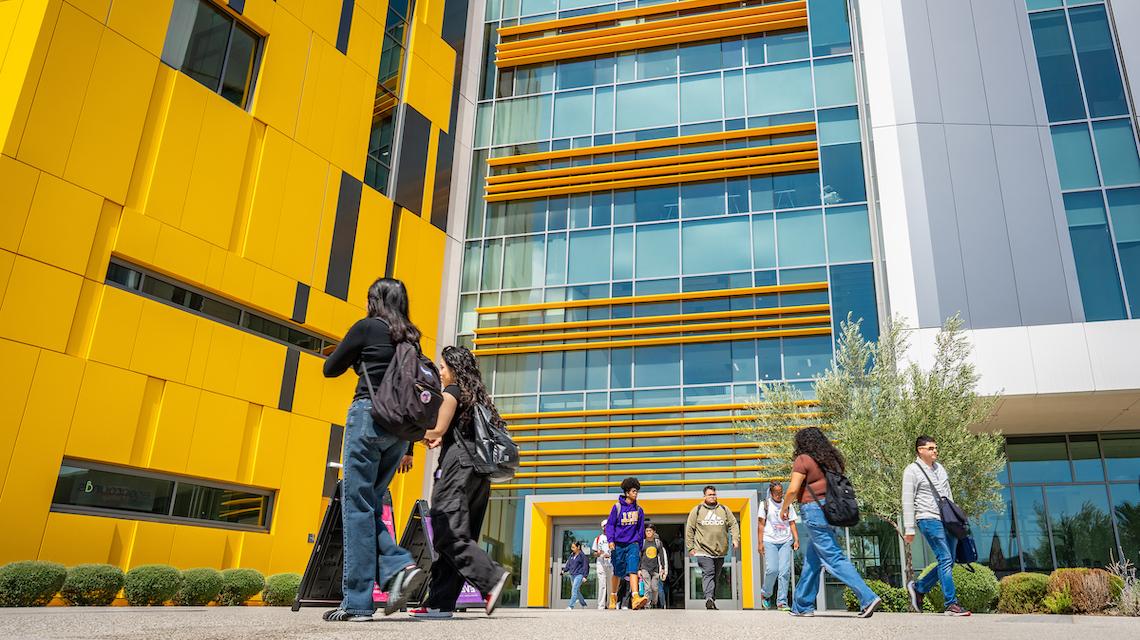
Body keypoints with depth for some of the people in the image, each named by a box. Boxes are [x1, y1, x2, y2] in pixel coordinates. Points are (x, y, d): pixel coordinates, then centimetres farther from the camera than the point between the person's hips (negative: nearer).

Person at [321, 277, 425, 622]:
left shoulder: (367, 327, 0)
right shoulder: (411, 338, 18)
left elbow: (330, 369, 7)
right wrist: (409, 447, 21)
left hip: (369, 416, -6)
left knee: (357, 506, -4)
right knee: (368, 503, 14)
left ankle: (357, 602, -4)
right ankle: (400, 567, -4)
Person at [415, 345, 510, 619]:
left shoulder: (452, 391, 0)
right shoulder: (477, 396, 24)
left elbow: (438, 429, -5)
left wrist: (422, 435, 16)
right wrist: (438, 439, 13)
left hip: (458, 465, -9)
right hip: (479, 471, 9)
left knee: (449, 534, -13)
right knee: (459, 534, 4)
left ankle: (492, 577, -24)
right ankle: (440, 603, 4)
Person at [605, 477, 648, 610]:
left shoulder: (638, 510, 8)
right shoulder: (617, 507, -1)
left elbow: (641, 529, 15)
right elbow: (610, 525, 0)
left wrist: (640, 547, 15)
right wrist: (611, 540, -12)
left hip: (633, 544, 1)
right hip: (619, 544, -1)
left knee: (632, 569, -17)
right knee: (617, 573, 9)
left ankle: (635, 598, -29)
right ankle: (613, 597, 29)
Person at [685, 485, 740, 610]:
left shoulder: (724, 510, 12)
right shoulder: (697, 510, 4)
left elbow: (734, 525, 11)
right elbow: (689, 529, 5)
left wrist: (735, 539, -5)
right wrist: (690, 547, 0)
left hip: (720, 551, 4)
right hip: (703, 550, -4)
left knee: (715, 576, 10)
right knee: (708, 573, -18)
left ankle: (712, 601, 19)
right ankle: (709, 599, -27)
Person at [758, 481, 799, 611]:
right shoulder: (766, 504, 6)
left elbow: (792, 523, 12)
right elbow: (761, 524, 5)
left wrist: (796, 539, -1)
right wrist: (760, 543, -1)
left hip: (786, 541, 2)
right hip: (770, 541, -2)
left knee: (785, 571, -8)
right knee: (772, 569, -14)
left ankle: (782, 602, -2)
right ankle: (765, 594, 11)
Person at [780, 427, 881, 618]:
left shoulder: (803, 460, -7)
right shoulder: (830, 460, 15)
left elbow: (793, 489, -12)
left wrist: (784, 508, 3)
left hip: (813, 510, -8)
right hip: (831, 510, 8)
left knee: (834, 558, -8)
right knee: (812, 561, 14)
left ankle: (868, 598, -16)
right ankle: (802, 607, 20)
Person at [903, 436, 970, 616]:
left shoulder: (940, 468, 18)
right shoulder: (912, 471, -4)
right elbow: (907, 501, -7)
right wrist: (909, 529, -11)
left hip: (947, 520, 7)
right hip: (929, 520, -7)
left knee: (948, 561, 7)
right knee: (945, 560, -11)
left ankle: (919, 588, 22)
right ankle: (951, 604, -6)